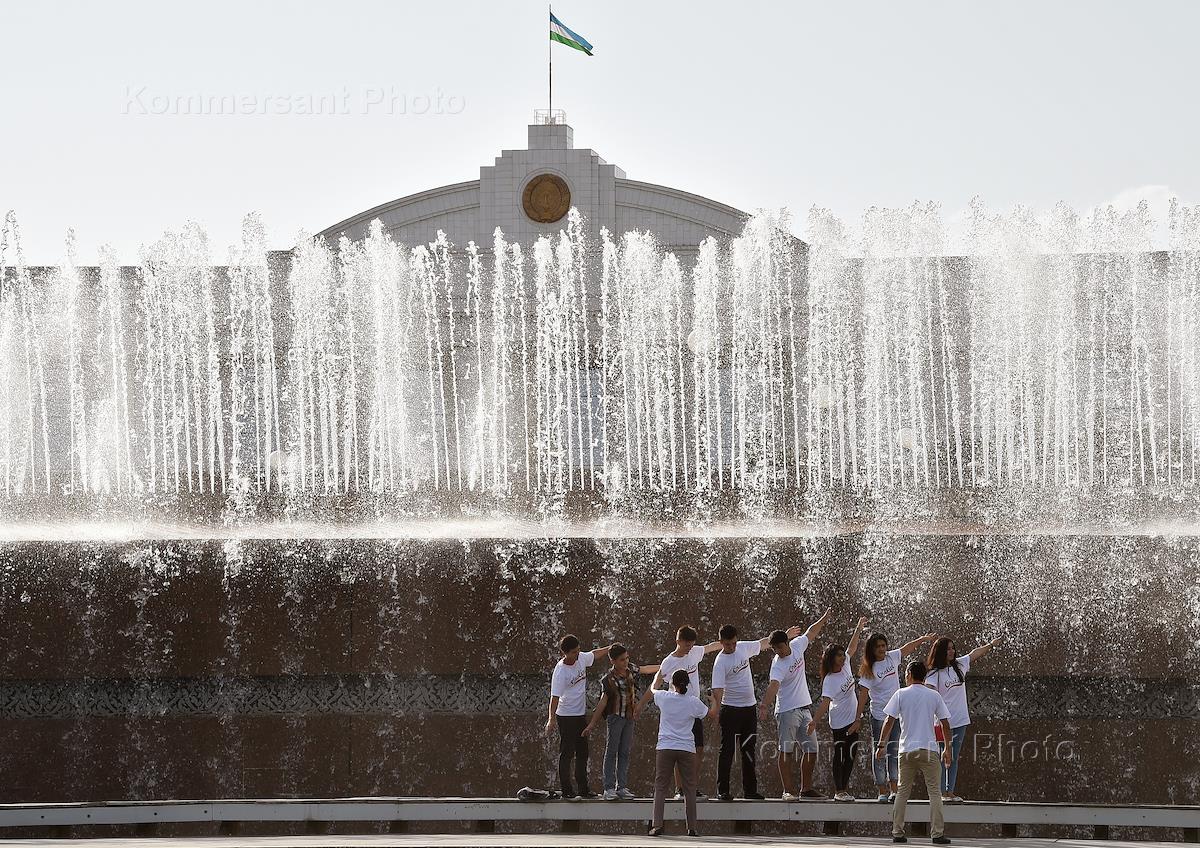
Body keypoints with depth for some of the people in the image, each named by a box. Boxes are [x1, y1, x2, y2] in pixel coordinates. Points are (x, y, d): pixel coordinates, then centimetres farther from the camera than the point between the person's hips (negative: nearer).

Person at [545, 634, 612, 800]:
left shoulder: (581, 658, -1)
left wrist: (610, 648, 31)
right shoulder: (560, 672, -22)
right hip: (566, 716, -8)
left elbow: (595, 654, 23)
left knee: (582, 754, 13)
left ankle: (583, 789, 21)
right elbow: (555, 697, -26)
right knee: (567, 754, -4)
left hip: (581, 714, 8)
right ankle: (567, 792, -1)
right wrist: (551, 720, -33)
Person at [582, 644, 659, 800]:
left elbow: (646, 670, 24)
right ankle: (609, 788, -5)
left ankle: (622, 787, 6)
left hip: (629, 717, 6)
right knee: (611, 752, -4)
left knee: (625, 752, 5)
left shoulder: (630, 670, 5)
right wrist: (592, 724, -12)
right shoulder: (608, 680, -12)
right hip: (614, 717, -6)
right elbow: (603, 702, -10)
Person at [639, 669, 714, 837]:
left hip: (665, 748, 0)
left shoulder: (663, 697, -1)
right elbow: (709, 714, 16)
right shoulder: (693, 702, -2)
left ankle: (657, 825, -7)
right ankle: (692, 828, 4)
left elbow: (651, 690, 24)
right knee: (689, 789, 7)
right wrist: (716, 704, 38)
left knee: (660, 788, 4)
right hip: (687, 748, 0)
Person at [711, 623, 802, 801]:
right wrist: (717, 714, -34)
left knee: (749, 750, 9)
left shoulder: (744, 647, 3)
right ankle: (722, 791, -4)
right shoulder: (720, 662, -15)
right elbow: (717, 690, -24)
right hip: (730, 709, -6)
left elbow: (763, 644, 23)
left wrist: (785, 636, 31)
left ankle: (750, 790, 14)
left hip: (749, 707, 6)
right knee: (727, 750, -6)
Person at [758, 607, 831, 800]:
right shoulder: (778, 665, -19)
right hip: (787, 711, -7)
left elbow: (811, 632, 21)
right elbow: (774, 685, -36)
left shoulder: (797, 646, 1)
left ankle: (806, 789, 16)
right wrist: (764, 706, -51)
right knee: (786, 751, -5)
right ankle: (788, 790, -3)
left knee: (811, 750, 8)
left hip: (804, 709, 7)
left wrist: (824, 618, 32)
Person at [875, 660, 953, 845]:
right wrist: (947, 749, 13)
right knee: (934, 791, 1)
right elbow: (945, 723, 6)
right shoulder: (934, 696, 6)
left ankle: (897, 833, 6)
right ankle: (937, 833, -7)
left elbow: (889, 720, -3)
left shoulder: (901, 694, 2)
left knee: (903, 791, 9)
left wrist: (882, 745, 2)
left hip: (906, 750, 1)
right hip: (929, 749, -1)